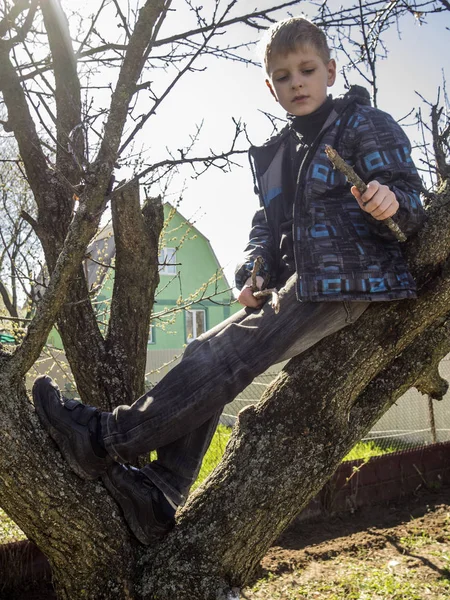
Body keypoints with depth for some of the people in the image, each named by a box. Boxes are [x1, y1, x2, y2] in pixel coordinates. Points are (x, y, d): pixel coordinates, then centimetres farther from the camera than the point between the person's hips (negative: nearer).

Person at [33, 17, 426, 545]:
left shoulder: (365, 125, 2)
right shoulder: (275, 155, 21)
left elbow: (406, 195, -6)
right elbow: (266, 225, 19)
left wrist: (391, 204, -31)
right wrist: (253, 273, -1)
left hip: (351, 278, -7)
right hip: (299, 287, 7)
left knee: (229, 354, -21)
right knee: (209, 354, -10)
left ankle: (109, 437, -18)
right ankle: (161, 491, -14)